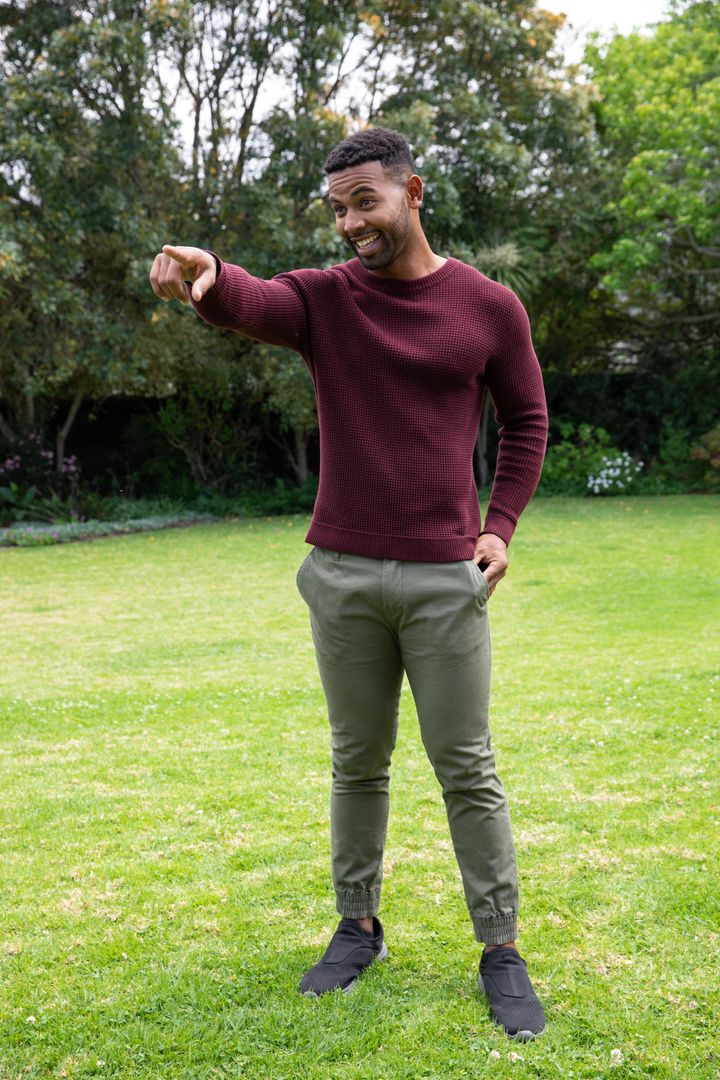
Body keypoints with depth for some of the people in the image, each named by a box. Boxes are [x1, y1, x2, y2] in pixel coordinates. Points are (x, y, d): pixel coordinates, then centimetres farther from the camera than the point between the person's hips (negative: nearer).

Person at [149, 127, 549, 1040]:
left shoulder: (490, 307, 1)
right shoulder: (321, 299, 1)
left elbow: (526, 422, 13)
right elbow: (246, 305, -22)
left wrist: (500, 526, 0)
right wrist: (205, 275, -46)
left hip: (446, 577, -1)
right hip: (343, 574, 2)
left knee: (467, 768, 2)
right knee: (357, 762, 12)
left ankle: (501, 951, 14)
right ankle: (358, 928, 27)